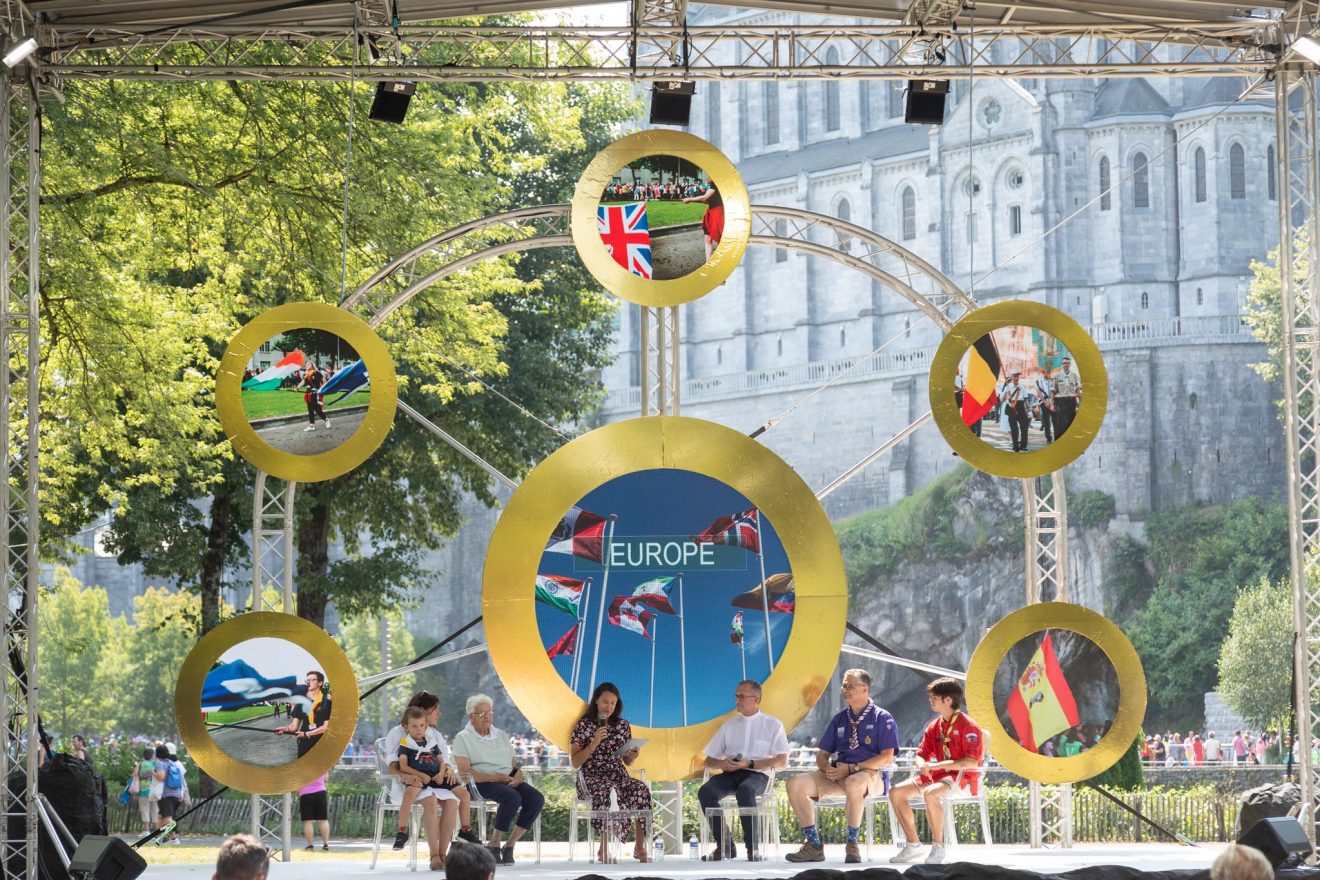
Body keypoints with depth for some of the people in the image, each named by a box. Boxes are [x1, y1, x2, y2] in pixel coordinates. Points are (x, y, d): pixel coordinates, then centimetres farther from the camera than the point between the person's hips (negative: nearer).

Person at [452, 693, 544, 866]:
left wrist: (517, 777, -6)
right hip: (482, 783, -6)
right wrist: (496, 777, -16)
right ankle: (494, 844, -22)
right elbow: (464, 771, -9)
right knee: (513, 797, -36)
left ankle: (509, 844, -15)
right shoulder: (463, 738, 3)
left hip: (509, 781, 6)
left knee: (536, 798, -22)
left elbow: (516, 765, 20)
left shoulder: (501, 735, 22)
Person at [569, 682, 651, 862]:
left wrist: (631, 756, -3)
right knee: (610, 793, -39)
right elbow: (575, 763, -2)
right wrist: (594, 743, -14)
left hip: (619, 775, 4)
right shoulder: (583, 725, 2)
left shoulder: (623, 726, 13)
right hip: (593, 777, -4)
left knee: (642, 789, -30)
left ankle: (640, 846, -27)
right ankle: (604, 848, -30)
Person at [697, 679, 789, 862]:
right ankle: (723, 845, -24)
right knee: (705, 792, -29)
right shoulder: (729, 726, 24)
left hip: (757, 774, -4)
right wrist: (722, 763, -2)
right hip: (730, 774, 4)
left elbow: (782, 761, -1)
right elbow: (709, 761, 23)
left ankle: (752, 846, -33)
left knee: (745, 790, -40)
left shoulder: (773, 725, 11)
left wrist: (750, 764, -12)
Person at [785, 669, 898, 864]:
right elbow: (822, 754, 20)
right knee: (795, 784, -17)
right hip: (838, 775, 6)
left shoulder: (882, 718, 2)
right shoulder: (839, 720, 20)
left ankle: (852, 844, -27)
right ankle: (813, 845, -13)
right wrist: (827, 767, -7)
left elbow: (886, 758, -8)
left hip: (871, 774, -6)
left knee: (854, 784, -44)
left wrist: (852, 768, -16)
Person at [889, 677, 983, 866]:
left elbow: (972, 762, -21)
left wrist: (938, 765, -23)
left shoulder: (967, 726, -12)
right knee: (896, 792, -6)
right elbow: (921, 754, 16)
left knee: (930, 793, -38)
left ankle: (938, 846, -25)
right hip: (937, 776, 8)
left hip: (962, 777, -8)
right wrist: (923, 765, -10)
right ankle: (913, 844, -1)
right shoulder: (935, 726, 13)